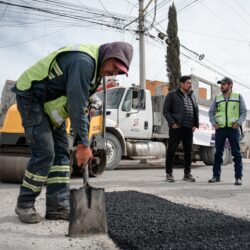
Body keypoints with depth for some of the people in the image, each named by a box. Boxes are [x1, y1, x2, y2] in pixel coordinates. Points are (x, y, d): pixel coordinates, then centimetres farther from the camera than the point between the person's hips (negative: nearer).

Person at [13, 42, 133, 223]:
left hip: (50, 101, 10)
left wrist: (82, 141, 3)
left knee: (61, 152, 2)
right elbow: (76, 106, -31)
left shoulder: (94, 64, 5)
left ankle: (58, 207, 8)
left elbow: (81, 103, 7)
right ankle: (25, 204, 5)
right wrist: (82, 144, -28)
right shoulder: (83, 61, -27)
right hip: (31, 96, -10)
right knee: (44, 152, -14)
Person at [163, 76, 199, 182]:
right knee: (171, 150, 0)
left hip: (189, 128, 6)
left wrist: (195, 124, 8)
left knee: (188, 151, 9)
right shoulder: (172, 94, -1)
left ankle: (187, 173, 20)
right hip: (176, 128, -5)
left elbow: (196, 110, 19)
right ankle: (169, 174, 10)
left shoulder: (192, 95, 16)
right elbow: (166, 111, -4)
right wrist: (172, 123, -13)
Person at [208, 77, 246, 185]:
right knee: (218, 153, 5)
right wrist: (214, 123, -3)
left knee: (236, 153, -2)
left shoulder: (238, 97, 6)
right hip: (220, 129, 2)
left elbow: (244, 112, 4)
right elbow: (211, 112, 12)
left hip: (233, 129, -2)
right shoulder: (217, 98, 11)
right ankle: (216, 176, 12)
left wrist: (238, 123, -10)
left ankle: (238, 177, 3)